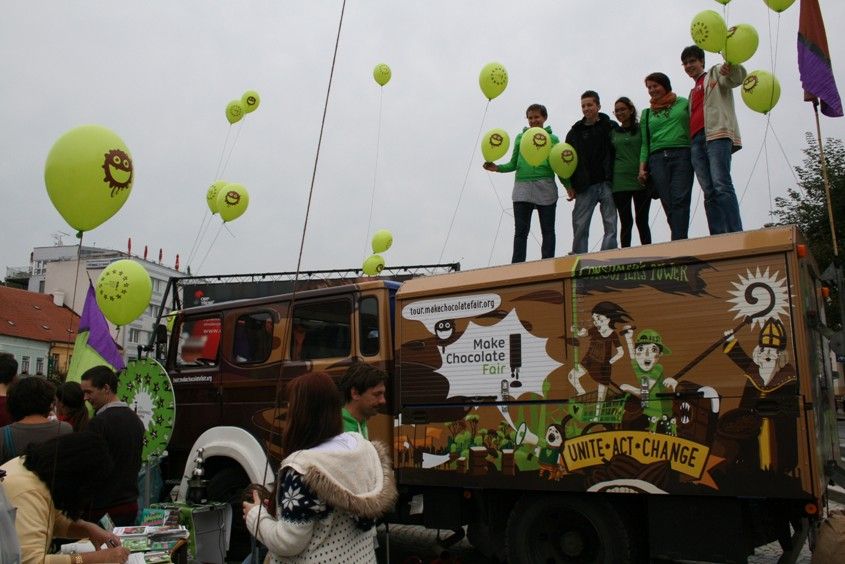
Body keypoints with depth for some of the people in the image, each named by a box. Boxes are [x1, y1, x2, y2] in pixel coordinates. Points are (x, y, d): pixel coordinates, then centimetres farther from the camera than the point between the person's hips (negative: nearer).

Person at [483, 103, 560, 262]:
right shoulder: (520, 137, 15)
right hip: (522, 187, 1)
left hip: (545, 188, -1)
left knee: (548, 230, 2)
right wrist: (497, 167, -2)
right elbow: (513, 164, 16)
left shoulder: (552, 139, 10)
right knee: (521, 231, -2)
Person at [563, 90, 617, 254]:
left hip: (607, 184, -1)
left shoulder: (611, 127, 8)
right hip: (585, 187, 1)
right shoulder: (575, 132, 12)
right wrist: (569, 185, -1)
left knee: (611, 226, -3)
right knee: (580, 227, -2)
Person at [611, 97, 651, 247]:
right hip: (620, 183, 2)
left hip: (641, 181, -1)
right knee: (626, 222, 1)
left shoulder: (642, 129, 7)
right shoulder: (613, 132, 14)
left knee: (642, 221, -1)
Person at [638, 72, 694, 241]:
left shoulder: (683, 103, 15)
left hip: (681, 155, -2)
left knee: (680, 200, -16)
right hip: (657, 159, 2)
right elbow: (645, 143, 19)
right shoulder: (646, 113, 22)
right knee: (668, 204, -8)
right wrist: (642, 167, 8)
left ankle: (678, 242, -23)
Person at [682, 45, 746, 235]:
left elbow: (737, 77, -4)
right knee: (709, 193, -6)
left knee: (721, 185, -22)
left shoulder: (715, 73, 17)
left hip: (717, 133, -6)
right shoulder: (693, 91, 35)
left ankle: (736, 237, -29)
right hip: (696, 140, 6)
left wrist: (733, 67, -28)